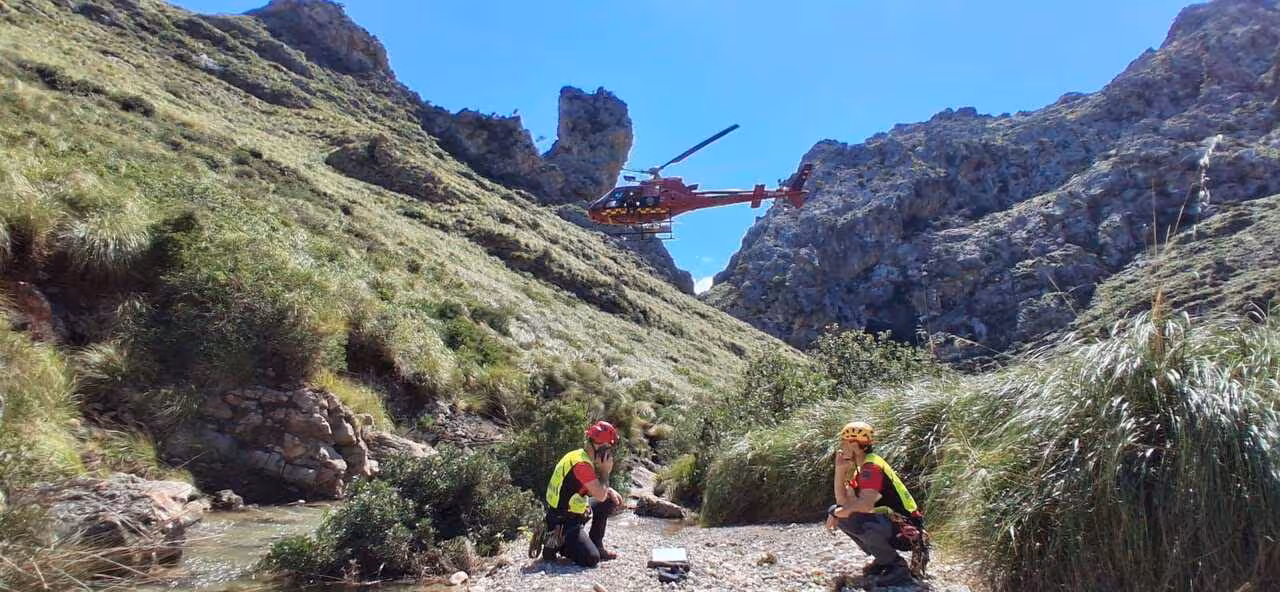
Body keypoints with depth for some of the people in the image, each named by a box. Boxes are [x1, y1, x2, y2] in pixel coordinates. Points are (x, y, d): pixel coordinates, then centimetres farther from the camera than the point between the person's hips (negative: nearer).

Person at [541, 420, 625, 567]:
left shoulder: (578, 456, 7)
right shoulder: (582, 464, -25)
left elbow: (595, 487, 20)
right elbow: (600, 496, -24)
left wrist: (610, 491, 3)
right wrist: (605, 470, -12)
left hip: (573, 510, 10)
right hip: (563, 522, -10)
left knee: (610, 501, 14)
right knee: (591, 559, -20)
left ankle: (596, 545, 18)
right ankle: (557, 544, 0)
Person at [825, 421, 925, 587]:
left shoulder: (872, 467, -19)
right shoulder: (860, 469, 11)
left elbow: (865, 505, -31)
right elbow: (843, 502, 3)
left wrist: (836, 513, -16)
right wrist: (839, 469, -4)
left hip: (907, 530, -10)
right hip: (888, 524, 10)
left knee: (852, 518, -31)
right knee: (842, 515, 5)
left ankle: (897, 566, -10)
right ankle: (882, 560, 13)